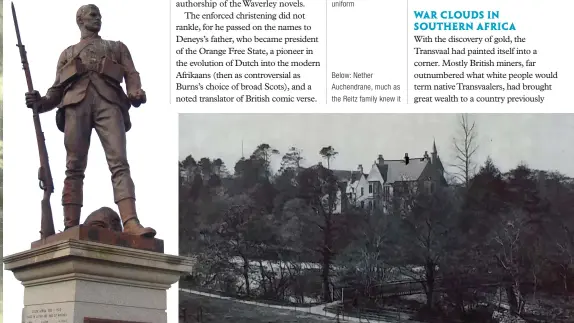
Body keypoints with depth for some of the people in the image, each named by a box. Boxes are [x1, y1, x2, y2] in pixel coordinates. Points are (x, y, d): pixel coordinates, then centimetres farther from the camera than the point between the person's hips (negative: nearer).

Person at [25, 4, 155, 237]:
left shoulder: (117, 47, 31)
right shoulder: (68, 53, 32)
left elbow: (131, 74, 15)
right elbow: (58, 89, 23)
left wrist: (136, 93, -9)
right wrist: (41, 102, 0)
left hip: (108, 101, -1)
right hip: (76, 101, 1)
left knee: (119, 163, -19)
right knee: (74, 167, -10)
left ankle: (131, 223, -34)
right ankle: (70, 228, -17)